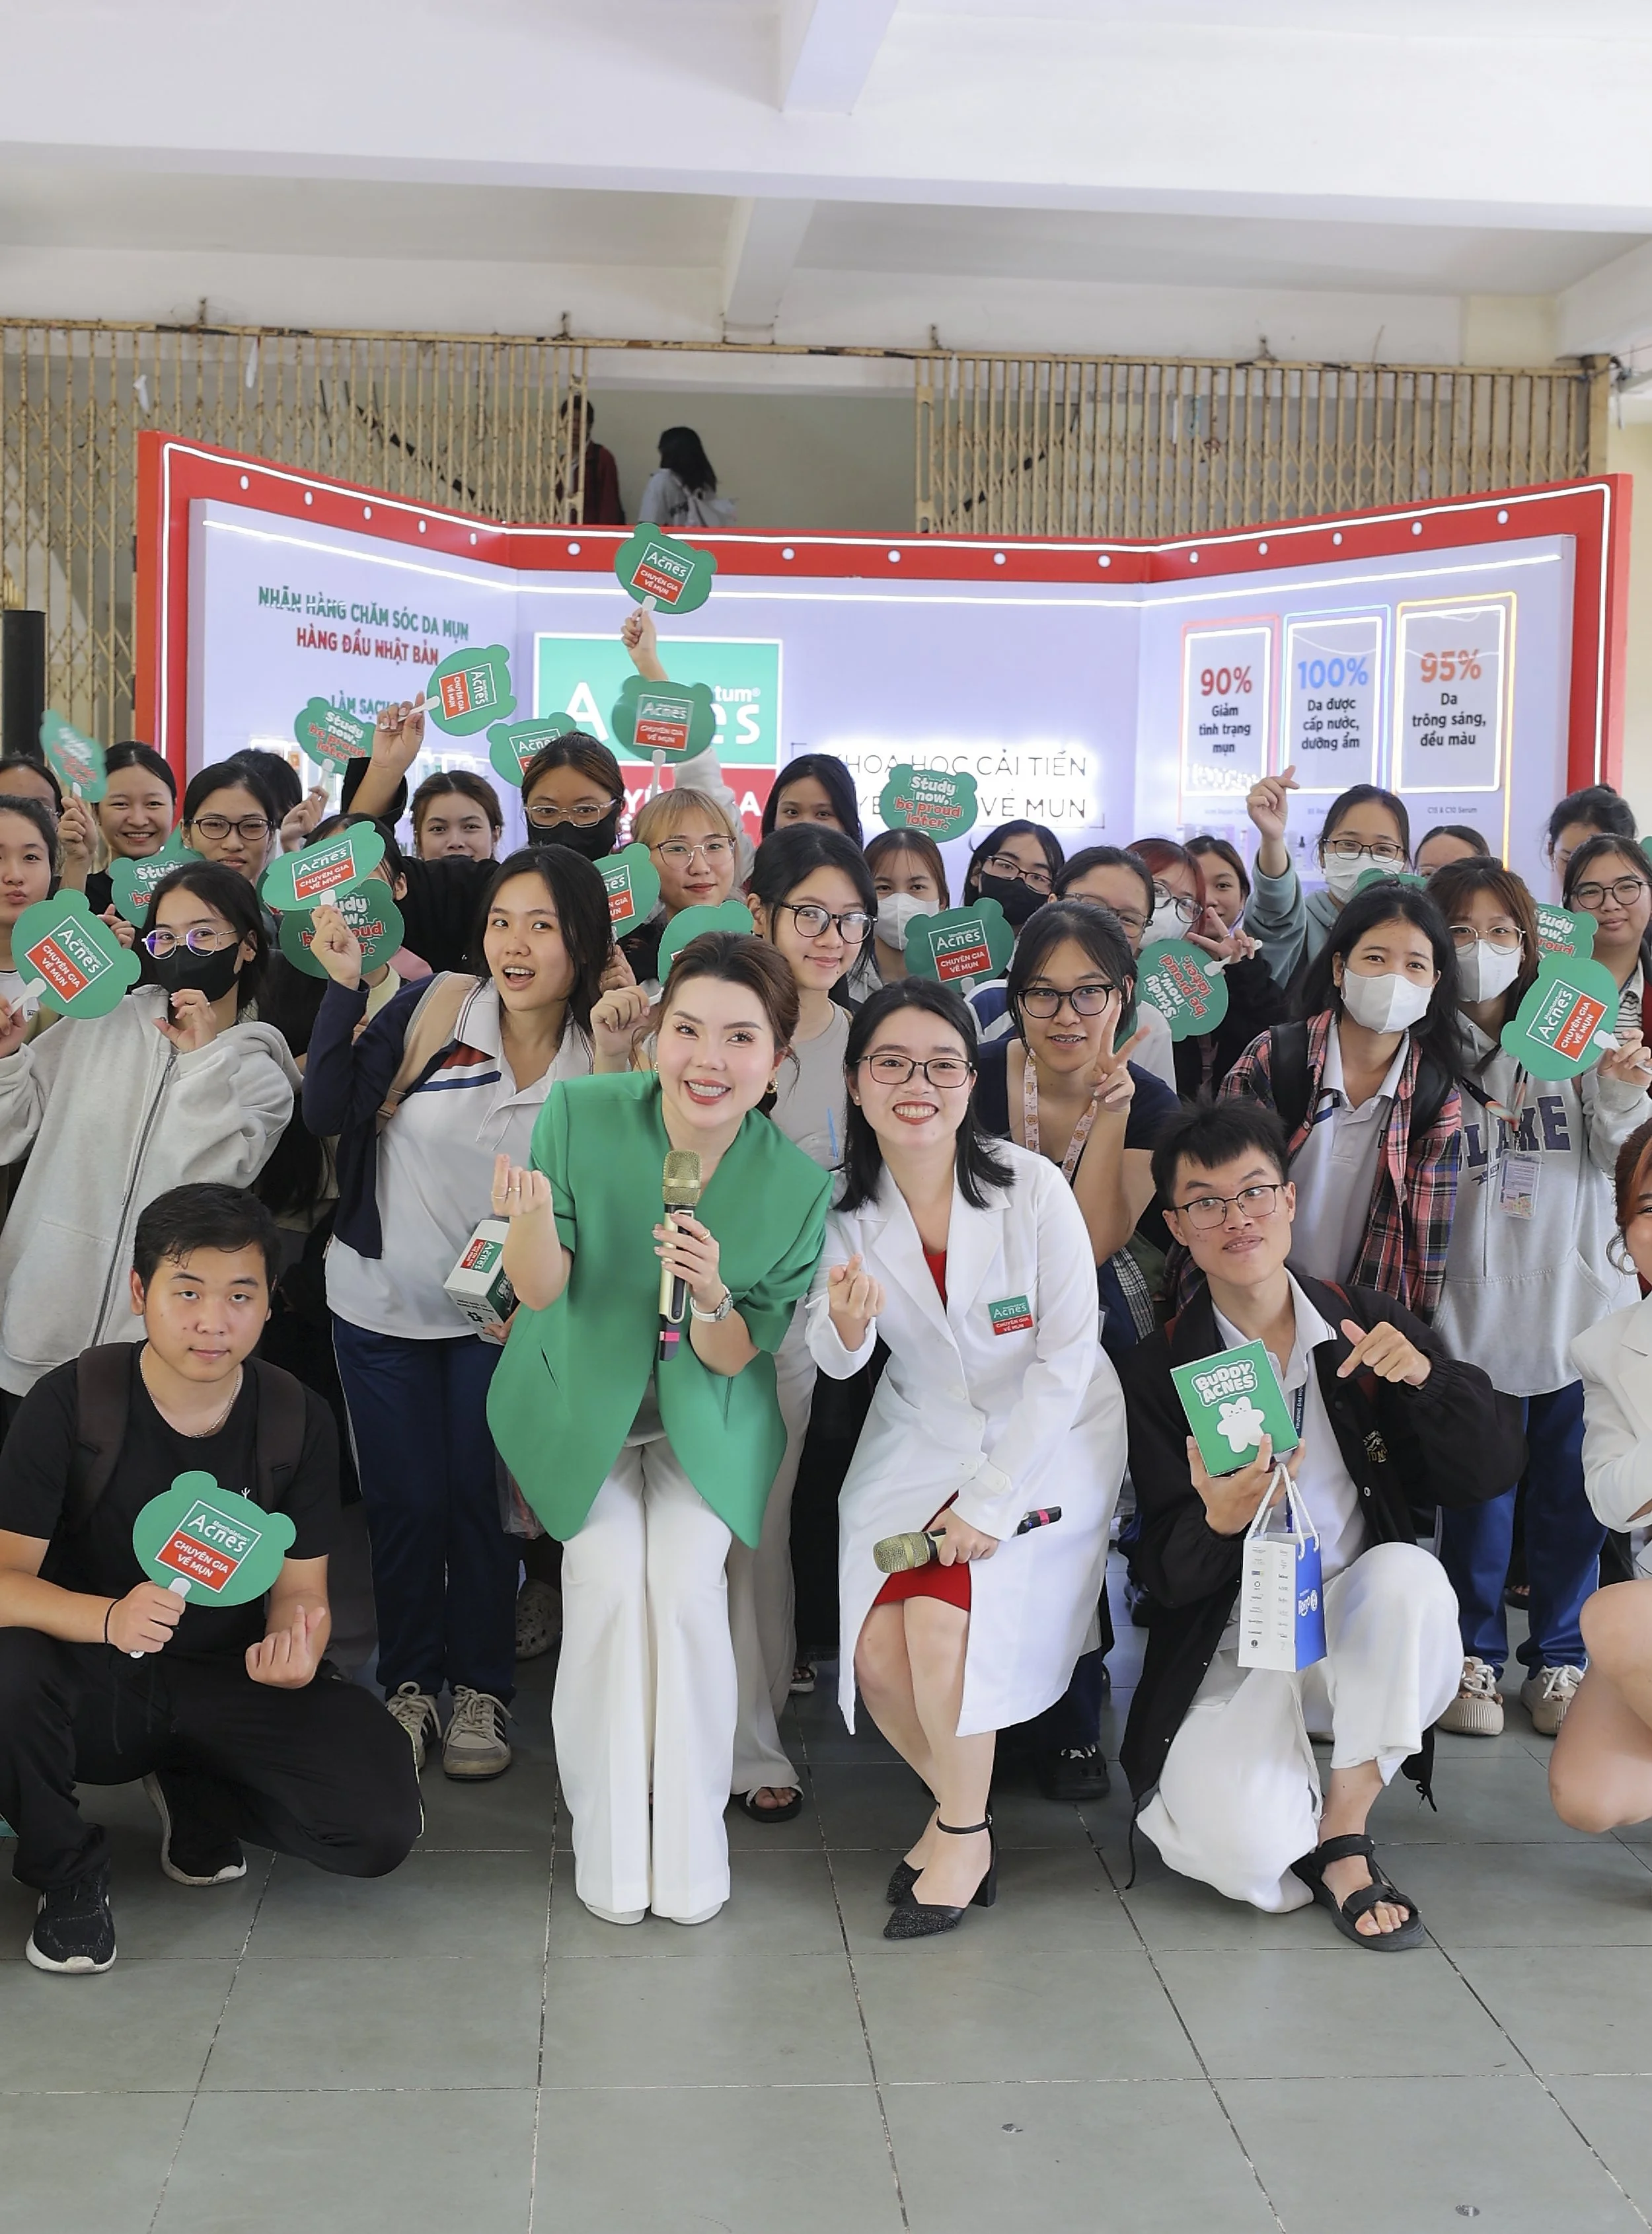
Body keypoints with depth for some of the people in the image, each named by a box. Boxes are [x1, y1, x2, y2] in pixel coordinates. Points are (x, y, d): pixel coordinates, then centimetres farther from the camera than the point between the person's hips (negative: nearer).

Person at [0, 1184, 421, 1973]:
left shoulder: (297, 1422, -5)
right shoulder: (69, 1405, -12)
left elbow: (299, 1587, -2)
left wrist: (294, 1646, -27)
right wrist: (107, 1618, -40)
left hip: (229, 1680, 2)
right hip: (92, 1685, -2)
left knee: (379, 1825, -20)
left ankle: (195, 1790, 12)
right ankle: (68, 1871, -6)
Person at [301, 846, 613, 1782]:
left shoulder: (601, 1056, -8)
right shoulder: (433, 1009, -12)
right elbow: (328, 1112, -19)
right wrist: (345, 988, -26)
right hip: (383, 1304, 0)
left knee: (479, 1500, 5)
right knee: (406, 1503, 8)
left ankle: (481, 1691, 23)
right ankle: (409, 1685, 26)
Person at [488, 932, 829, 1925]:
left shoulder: (796, 1184, -20)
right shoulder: (581, 1114, -21)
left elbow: (734, 1359, -13)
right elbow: (540, 1292, -17)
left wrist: (712, 1299, -36)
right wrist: (532, 1218, -40)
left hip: (704, 1411, 0)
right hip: (583, 1395, 0)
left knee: (685, 1585, -17)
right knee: (609, 1583, -16)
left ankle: (691, 1847, 0)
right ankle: (610, 1845, 1)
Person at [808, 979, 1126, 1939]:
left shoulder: (1033, 1187, -18)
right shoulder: (843, 1204, -8)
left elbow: (1067, 1356, -14)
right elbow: (839, 1362, -5)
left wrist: (991, 1498, -18)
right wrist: (843, 1326, -31)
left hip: (1049, 1438, -3)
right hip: (919, 1437, 4)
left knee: (945, 1616, -23)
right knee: (878, 1652, -11)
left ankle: (965, 1833, 1)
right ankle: (957, 1800, 18)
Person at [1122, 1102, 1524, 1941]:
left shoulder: (1365, 1325, 2)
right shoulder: (1158, 1370, -4)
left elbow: (1493, 1469, -2)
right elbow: (1166, 1575, -8)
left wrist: (1423, 1374, -20)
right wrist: (1219, 1520, -31)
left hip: (1356, 1620, 3)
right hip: (1231, 1644, -2)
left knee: (1409, 1573, -33)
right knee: (1245, 1851, -28)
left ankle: (1343, 1831, -13)